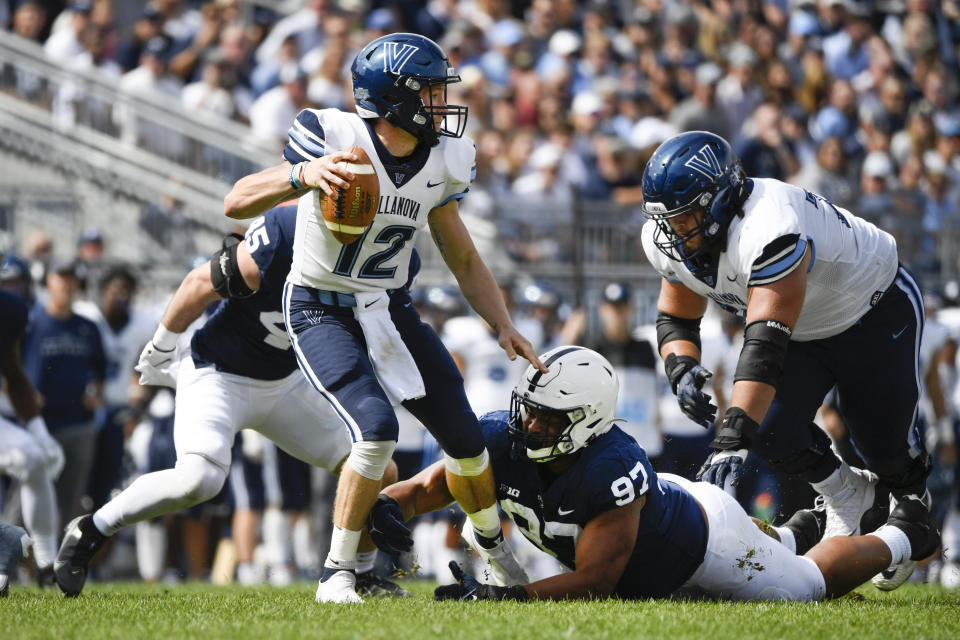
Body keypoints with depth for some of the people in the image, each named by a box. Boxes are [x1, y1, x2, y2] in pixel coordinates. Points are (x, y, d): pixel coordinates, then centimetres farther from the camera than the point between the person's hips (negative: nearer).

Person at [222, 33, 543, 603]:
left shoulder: (439, 165, -2)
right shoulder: (337, 140, -21)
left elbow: (464, 261, 9)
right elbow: (237, 203, -24)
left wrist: (504, 326, -5)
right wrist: (303, 175, -42)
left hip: (388, 312, 6)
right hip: (323, 313, -6)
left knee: (465, 438, 8)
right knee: (377, 431, -26)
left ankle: (499, 550, 37)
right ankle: (338, 573, -11)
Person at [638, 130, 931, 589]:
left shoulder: (770, 229, -45)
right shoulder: (674, 243, -18)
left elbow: (765, 345, -52)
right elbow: (675, 318, -2)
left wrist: (731, 437, -59)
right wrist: (682, 370, -27)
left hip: (876, 314, -6)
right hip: (802, 332, 6)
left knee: (885, 445, 3)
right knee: (774, 432, -15)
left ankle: (913, 509, 39)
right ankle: (851, 499, 13)